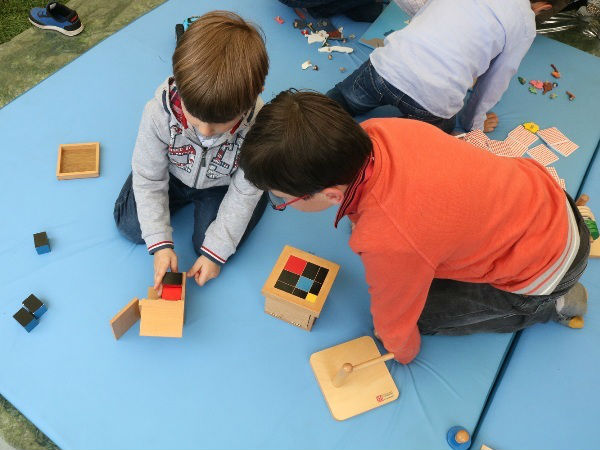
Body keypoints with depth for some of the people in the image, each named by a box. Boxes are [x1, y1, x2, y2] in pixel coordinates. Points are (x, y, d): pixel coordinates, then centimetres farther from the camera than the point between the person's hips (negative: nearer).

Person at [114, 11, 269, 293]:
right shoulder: (159, 113, -35)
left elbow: (244, 193, -22)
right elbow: (149, 180, -19)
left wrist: (217, 251, -19)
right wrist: (160, 243, -23)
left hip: (223, 183, -1)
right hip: (173, 172, 2)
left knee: (208, 242, -11)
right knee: (131, 225, 0)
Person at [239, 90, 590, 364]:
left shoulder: (388, 243, -40)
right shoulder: (374, 131, -22)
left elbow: (394, 322, -17)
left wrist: (404, 355, 4)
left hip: (547, 264, -6)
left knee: (421, 312, 2)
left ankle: (554, 304, 13)